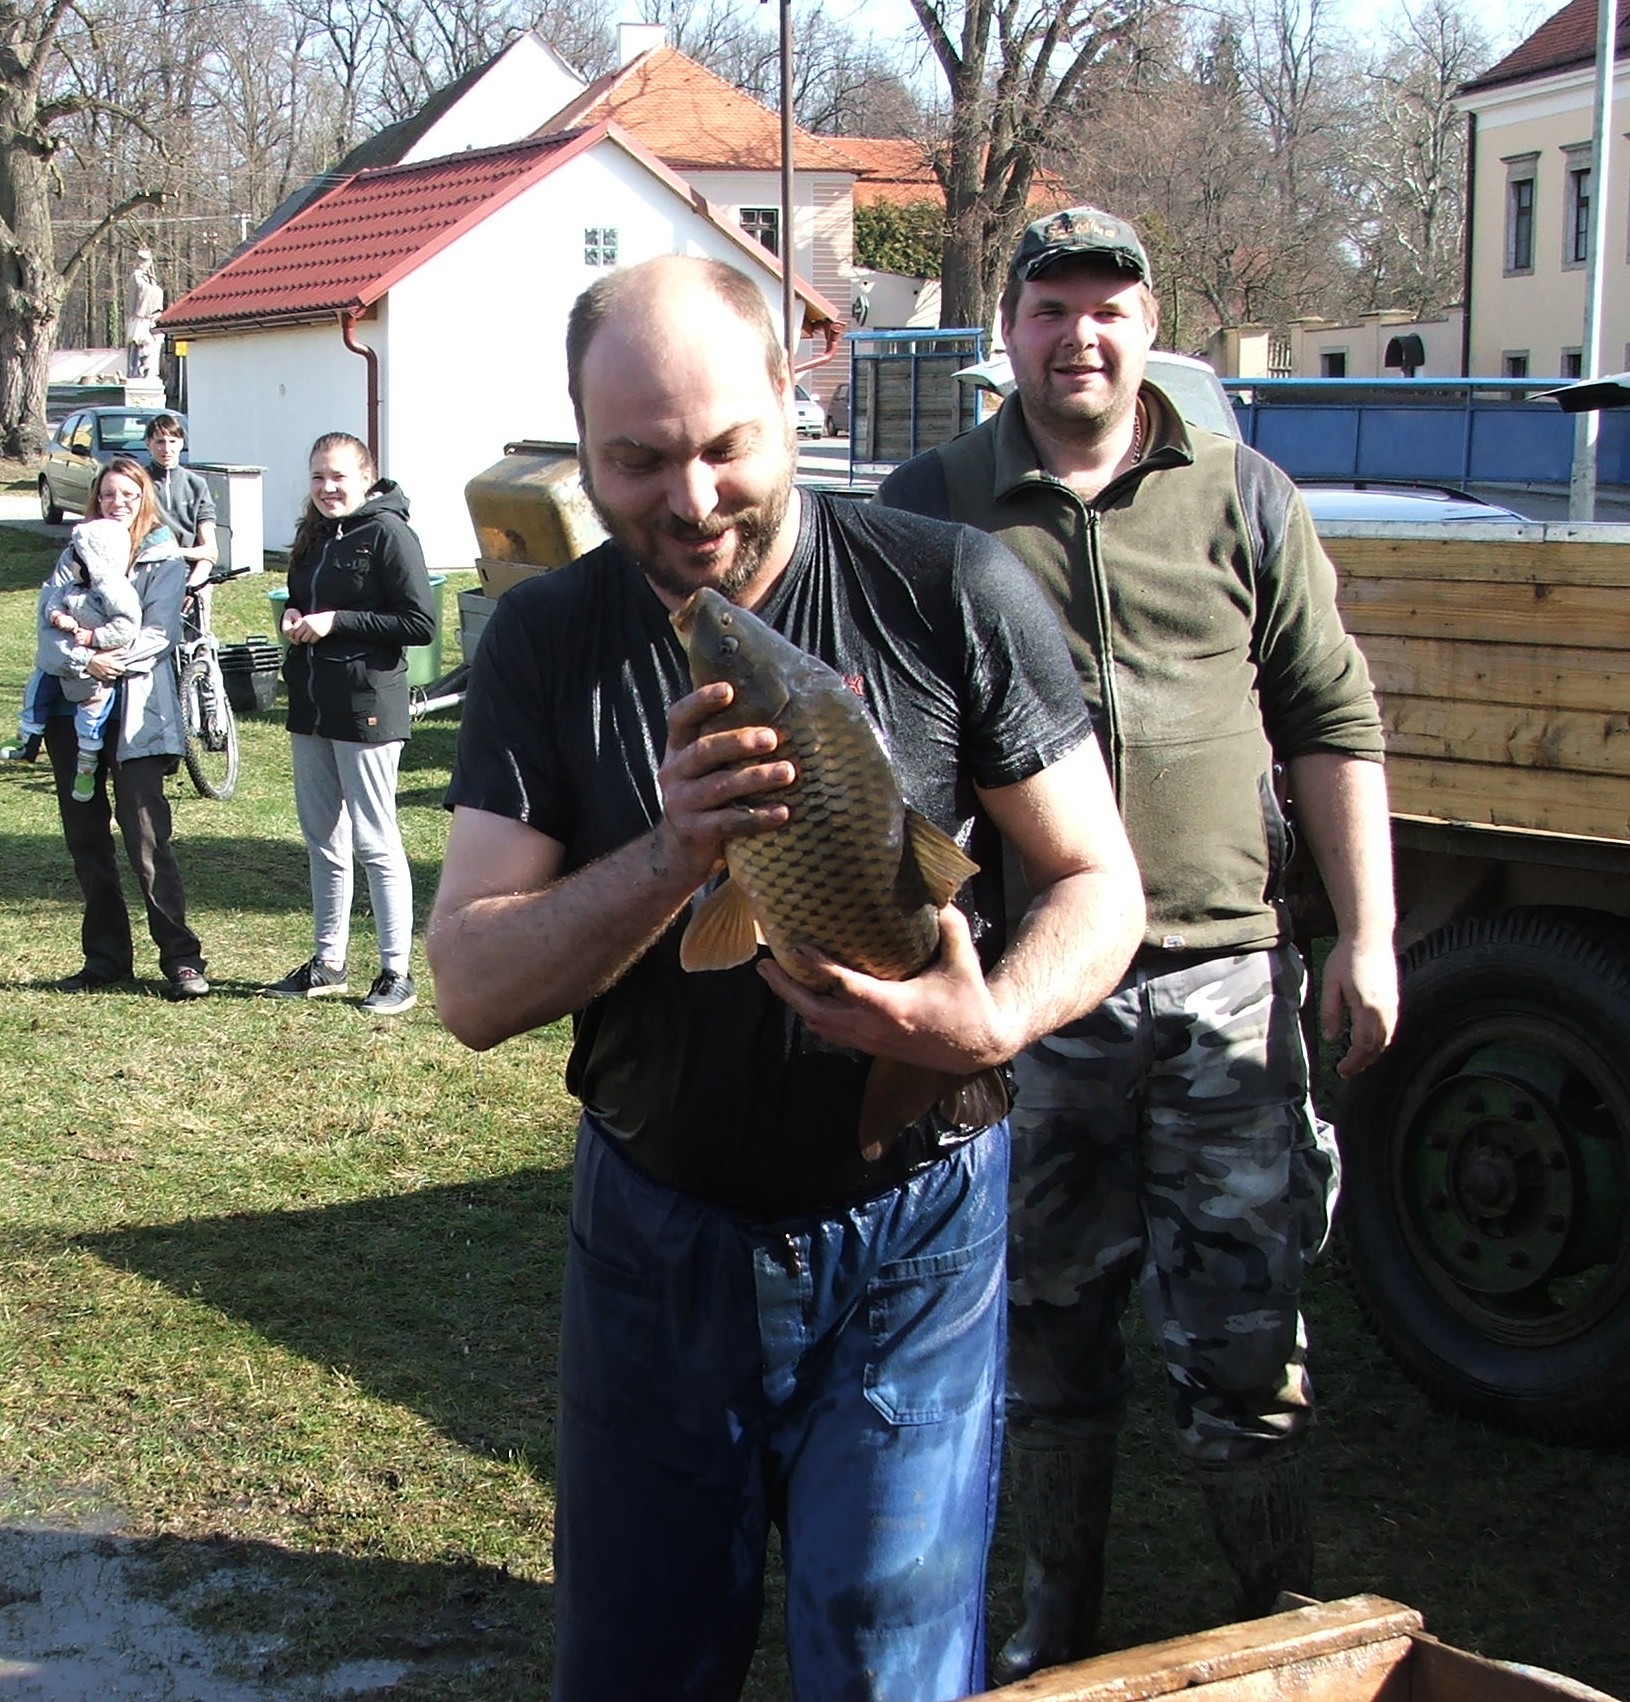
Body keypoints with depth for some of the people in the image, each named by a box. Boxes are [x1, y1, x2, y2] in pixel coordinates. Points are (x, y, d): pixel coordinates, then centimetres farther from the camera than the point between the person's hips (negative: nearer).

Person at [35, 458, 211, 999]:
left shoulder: (164, 558, 3)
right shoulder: (79, 550, 14)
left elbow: (160, 632, -8)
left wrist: (114, 657, -24)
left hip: (136, 709, -5)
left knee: (147, 837, -9)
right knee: (84, 837, 8)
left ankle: (181, 957, -4)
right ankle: (105, 955, 18)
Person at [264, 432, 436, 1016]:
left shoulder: (387, 533, -11)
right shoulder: (313, 534, 14)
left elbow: (421, 623, -16)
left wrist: (336, 622, -18)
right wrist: (292, 619, 2)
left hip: (367, 709, -8)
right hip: (310, 707, 8)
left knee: (375, 842, -3)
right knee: (322, 839, 14)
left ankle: (397, 972, 4)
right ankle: (327, 962, 25)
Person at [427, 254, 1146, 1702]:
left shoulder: (953, 595, -10)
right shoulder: (548, 643, -5)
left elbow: (1099, 886, -5)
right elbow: (471, 989, -10)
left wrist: (995, 1023, -27)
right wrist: (669, 855, -27)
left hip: (908, 1239, -2)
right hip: (655, 1231, 3)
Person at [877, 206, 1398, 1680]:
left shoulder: (1244, 500, 7)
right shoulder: (928, 508, 5)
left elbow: (1333, 722, 9)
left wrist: (1366, 935, 3)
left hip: (1223, 979, 0)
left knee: (1242, 1334, 3)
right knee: (1046, 1326, 12)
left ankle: (1286, 1622, 21)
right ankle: (1059, 1624, 29)